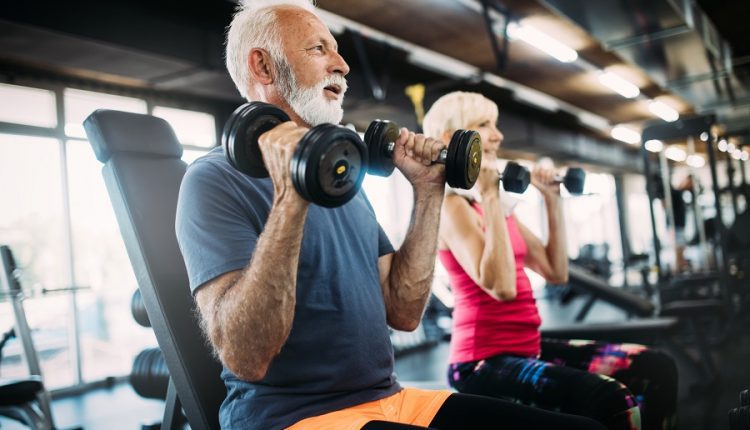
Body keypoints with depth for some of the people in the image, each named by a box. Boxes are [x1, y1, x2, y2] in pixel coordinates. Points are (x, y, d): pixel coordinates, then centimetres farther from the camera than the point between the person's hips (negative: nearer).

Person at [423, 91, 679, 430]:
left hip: (527, 348, 9)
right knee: (608, 401, -30)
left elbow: (556, 273, 14)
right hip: (483, 362, -8)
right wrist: (489, 199, -22)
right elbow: (501, 287, -25)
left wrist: (552, 202, 11)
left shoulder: (496, 205, 14)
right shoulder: (453, 206, -12)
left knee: (656, 370, -2)